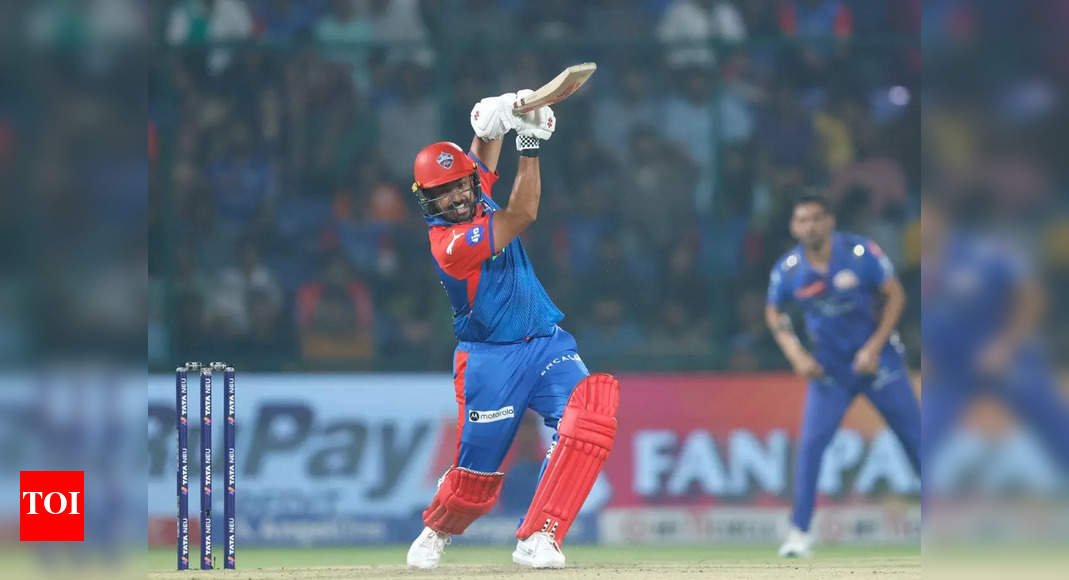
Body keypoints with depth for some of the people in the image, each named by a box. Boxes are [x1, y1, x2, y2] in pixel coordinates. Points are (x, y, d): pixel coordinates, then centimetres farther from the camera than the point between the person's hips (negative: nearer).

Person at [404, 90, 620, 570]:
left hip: (547, 345, 6)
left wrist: (498, 117, -13)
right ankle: (436, 531, 39)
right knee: (476, 473, 2)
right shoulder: (448, 243, -20)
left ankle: (537, 539, -24)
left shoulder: (478, 199, 2)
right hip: (491, 360, -6)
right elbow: (523, 215, -24)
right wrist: (530, 147, -26)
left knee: (590, 414, -23)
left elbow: (484, 150, 11)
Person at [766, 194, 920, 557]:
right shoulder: (788, 269, -10)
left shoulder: (861, 253, -17)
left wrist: (874, 348, -15)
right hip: (828, 370, 1)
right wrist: (796, 354, -7)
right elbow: (774, 314, 7)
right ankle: (799, 533, -3)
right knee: (811, 444, -10)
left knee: (915, 438, 2)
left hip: (878, 360, -1)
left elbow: (896, 296, -8)